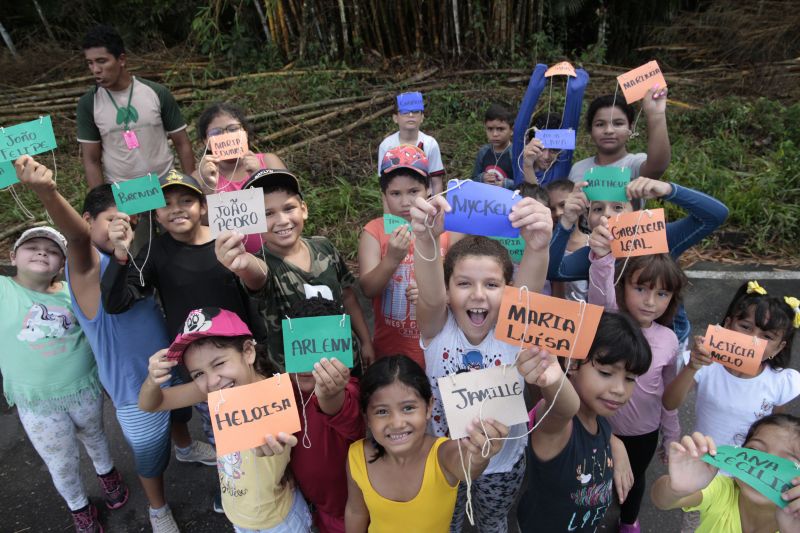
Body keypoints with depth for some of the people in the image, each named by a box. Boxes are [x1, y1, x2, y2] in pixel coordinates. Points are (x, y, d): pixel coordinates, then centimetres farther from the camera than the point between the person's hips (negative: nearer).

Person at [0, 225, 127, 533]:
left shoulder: (73, 293, -5)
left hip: (85, 390, 2)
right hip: (36, 404, -1)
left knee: (94, 438, 28)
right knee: (61, 464, 16)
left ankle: (106, 473, 58)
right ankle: (79, 508, 44)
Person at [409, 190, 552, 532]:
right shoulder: (438, 329, -23)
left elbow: (527, 290, -44)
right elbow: (430, 296, -45)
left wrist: (537, 247, -67)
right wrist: (426, 239, -66)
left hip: (503, 462, 1)